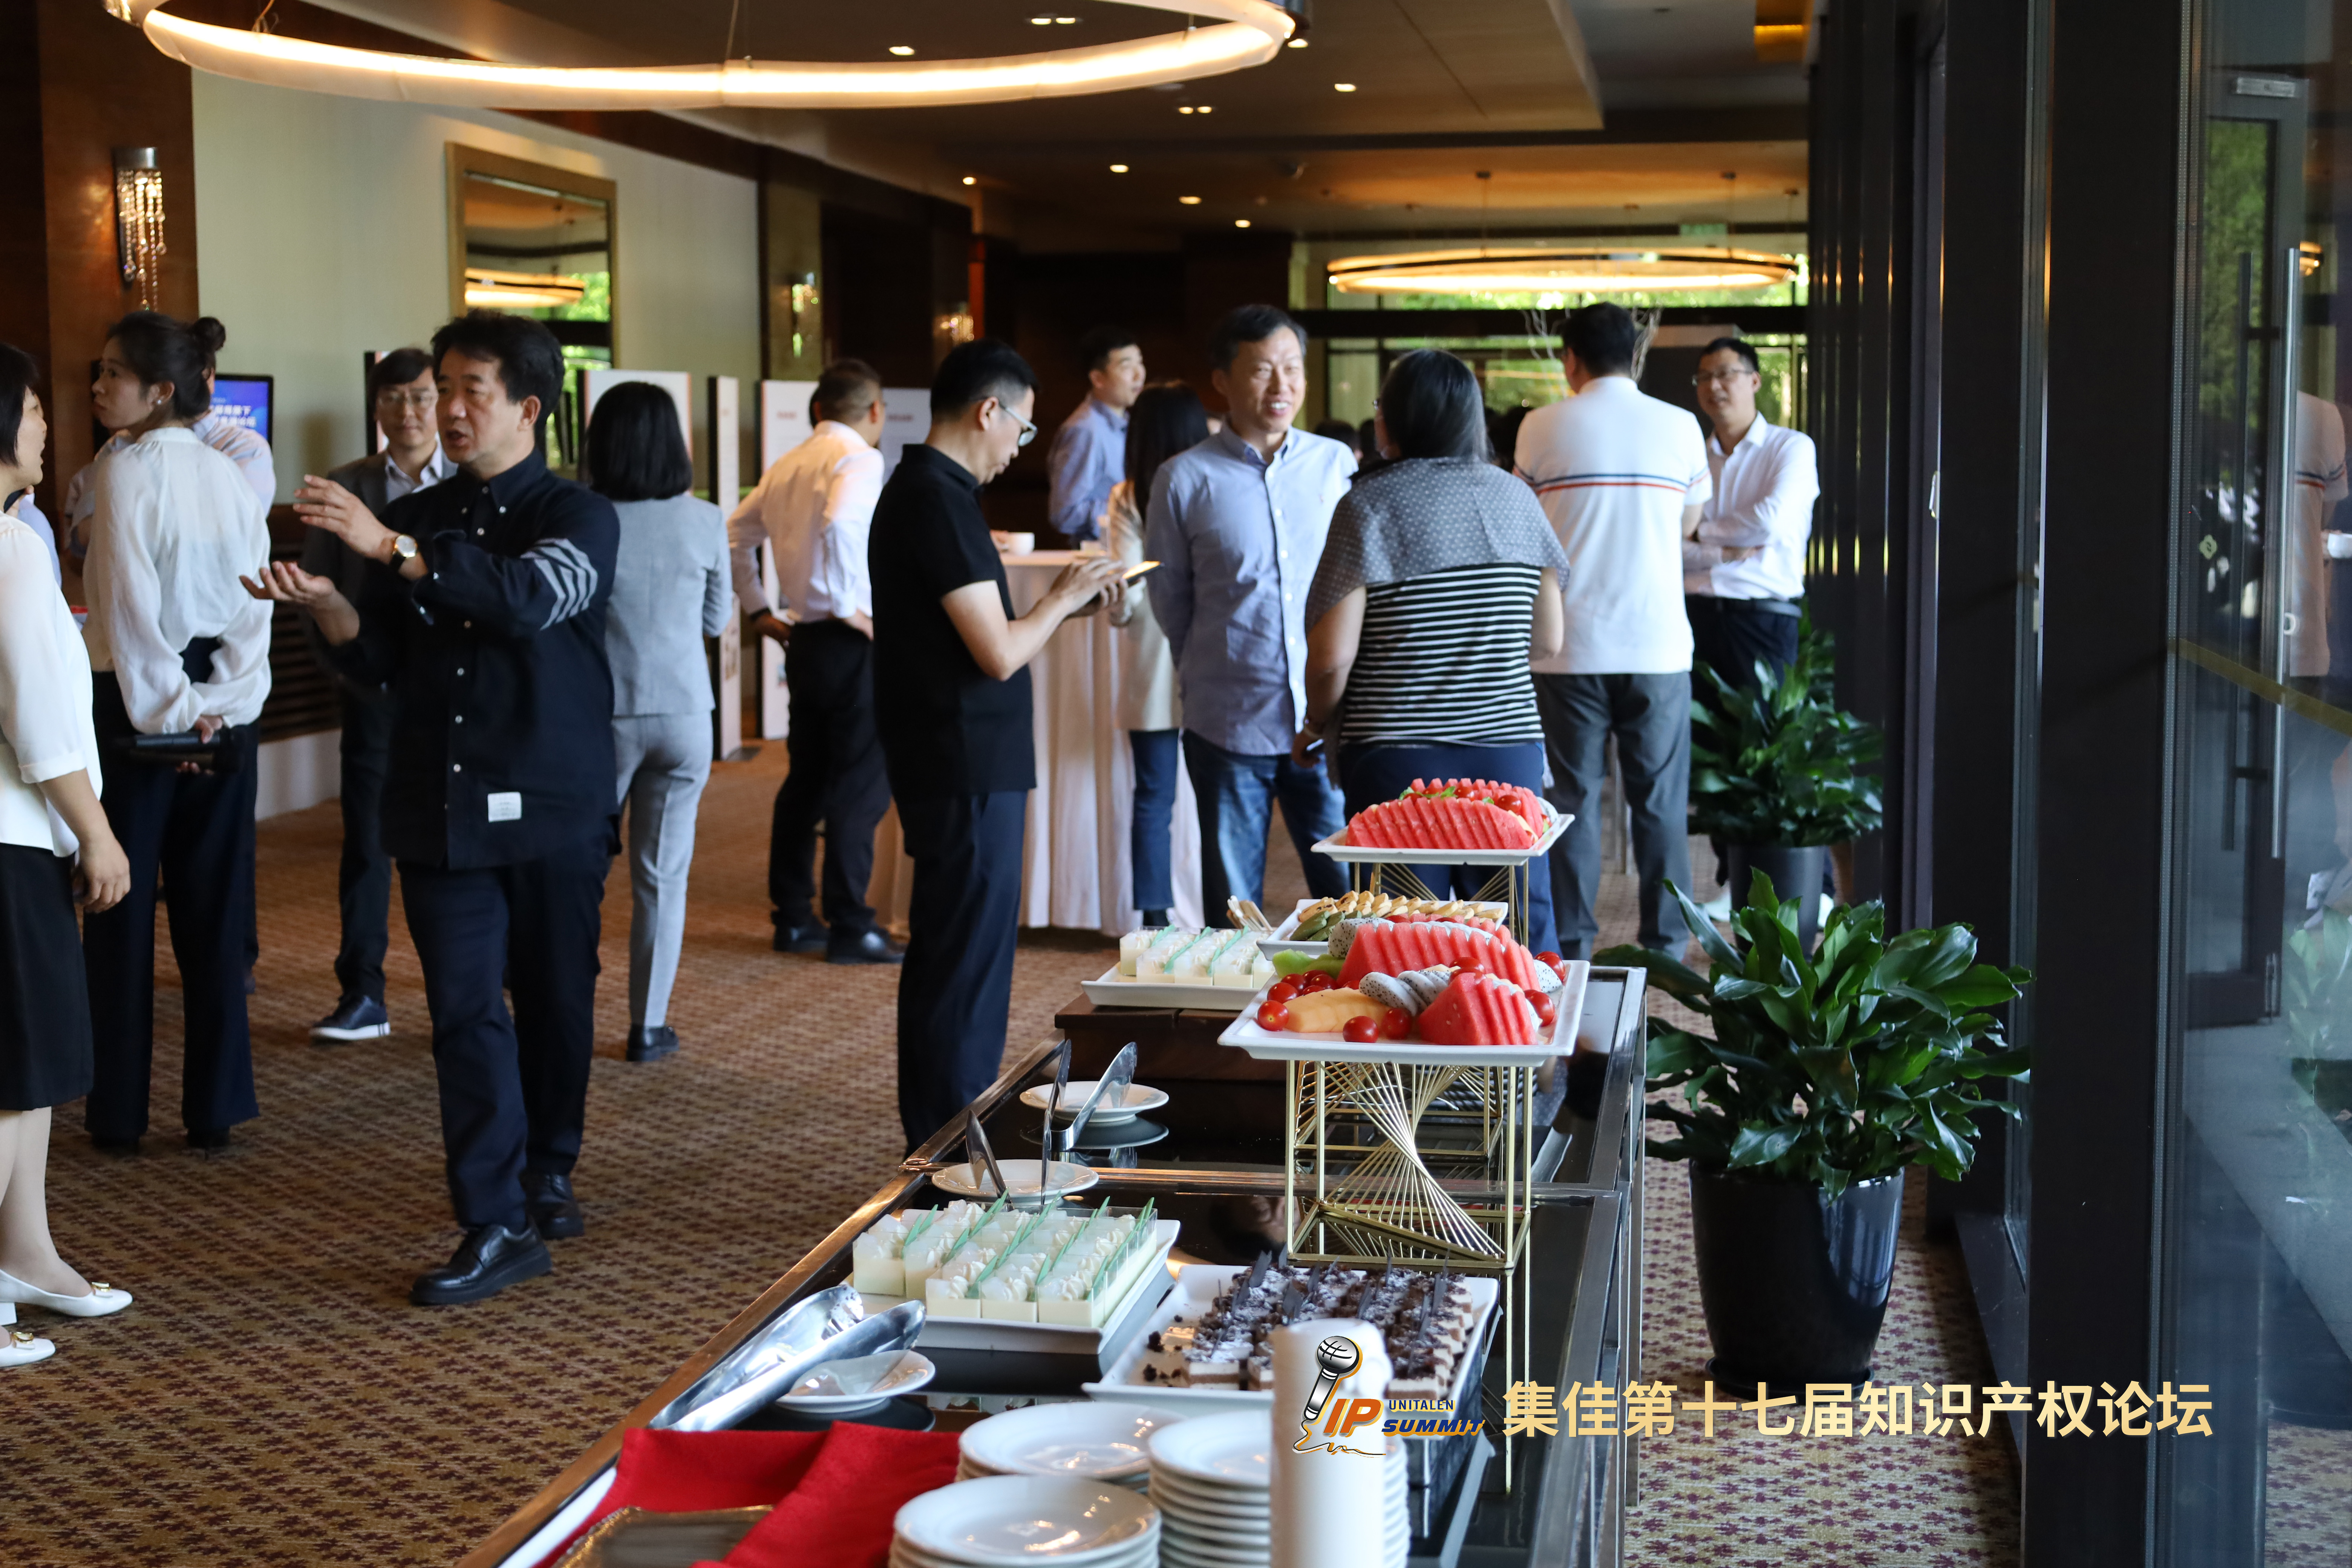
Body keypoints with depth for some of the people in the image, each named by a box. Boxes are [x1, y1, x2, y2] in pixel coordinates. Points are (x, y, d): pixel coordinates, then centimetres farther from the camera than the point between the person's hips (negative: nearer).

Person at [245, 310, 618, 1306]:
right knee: (465, 1012, -4)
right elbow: (378, 661, 10)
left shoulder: (578, 517, -2)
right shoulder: (416, 517, 12)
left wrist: (391, 549, -30)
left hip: (551, 810, -3)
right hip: (438, 807, 3)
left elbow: (530, 596, -24)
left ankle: (547, 1174, 29)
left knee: (555, 1001, 9)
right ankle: (498, 1226, -3)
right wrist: (324, 603, -11)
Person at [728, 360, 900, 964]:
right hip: (852, 643, -8)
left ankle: (793, 917, 22)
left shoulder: (788, 466, 14)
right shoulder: (858, 459, -11)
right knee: (861, 787, -3)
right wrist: (850, 607, -21)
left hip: (805, 641, 8)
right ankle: (850, 929, -1)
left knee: (806, 783, 15)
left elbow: (735, 535, 20)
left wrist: (760, 612, 21)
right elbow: (840, 524, -30)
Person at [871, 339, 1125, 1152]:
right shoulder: (941, 502, -18)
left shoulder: (914, 490, 14)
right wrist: (1062, 599, -4)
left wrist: (1063, 599, 16)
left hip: (950, 765, 11)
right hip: (969, 772, -11)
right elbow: (1000, 653, -20)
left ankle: (936, 1142, 30)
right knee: (968, 964, -4)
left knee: (943, 958, 18)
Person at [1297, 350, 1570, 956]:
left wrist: (1318, 727, 8)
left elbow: (1333, 656, -10)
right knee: (1523, 930, 8)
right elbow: (1549, 639, 10)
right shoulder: (1515, 498, 6)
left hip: (1397, 759, -3)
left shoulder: (1370, 504, -6)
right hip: (1509, 746, 3)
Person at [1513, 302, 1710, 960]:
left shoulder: (1543, 427, -1)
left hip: (1571, 649, -1)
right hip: (1658, 645, 1)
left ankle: (1571, 945, 10)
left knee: (1572, 799, 6)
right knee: (1660, 800, 9)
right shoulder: (1680, 426, 2)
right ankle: (1665, 942, 13)